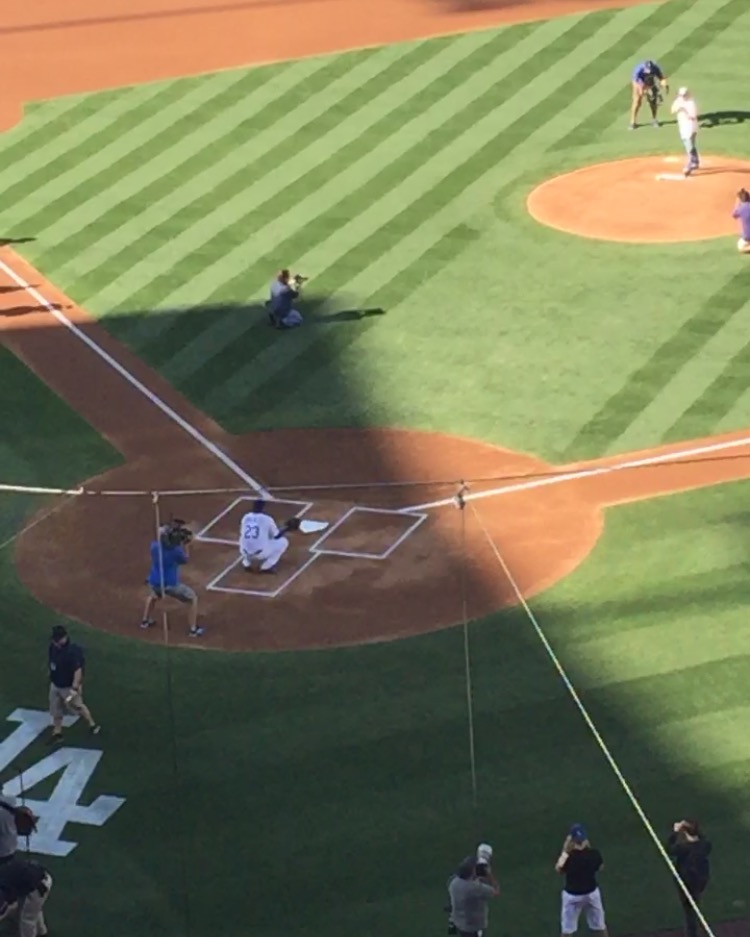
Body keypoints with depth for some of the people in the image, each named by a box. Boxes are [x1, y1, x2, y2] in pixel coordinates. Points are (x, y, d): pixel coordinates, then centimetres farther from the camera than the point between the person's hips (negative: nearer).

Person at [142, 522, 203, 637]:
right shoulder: (176, 550, -20)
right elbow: (185, 560, -1)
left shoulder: (154, 545, -10)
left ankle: (145, 620, 42)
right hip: (170, 585, -4)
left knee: (153, 595, 41)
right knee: (193, 599, 14)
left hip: (154, 583, 4)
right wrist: (184, 545, 0)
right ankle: (193, 629, 11)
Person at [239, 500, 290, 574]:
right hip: (261, 553, -6)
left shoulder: (245, 517, 10)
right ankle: (266, 566, 9)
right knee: (283, 541, 15)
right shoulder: (267, 519, -2)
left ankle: (247, 563, 18)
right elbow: (277, 536, 10)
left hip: (245, 553, 6)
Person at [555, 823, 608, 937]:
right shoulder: (594, 854, -19)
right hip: (591, 892, 3)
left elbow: (558, 870, -7)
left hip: (572, 895, -3)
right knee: (600, 924, 22)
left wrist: (564, 852, -9)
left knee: (567, 927, 12)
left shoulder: (569, 857, -27)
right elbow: (600, 867, 3)